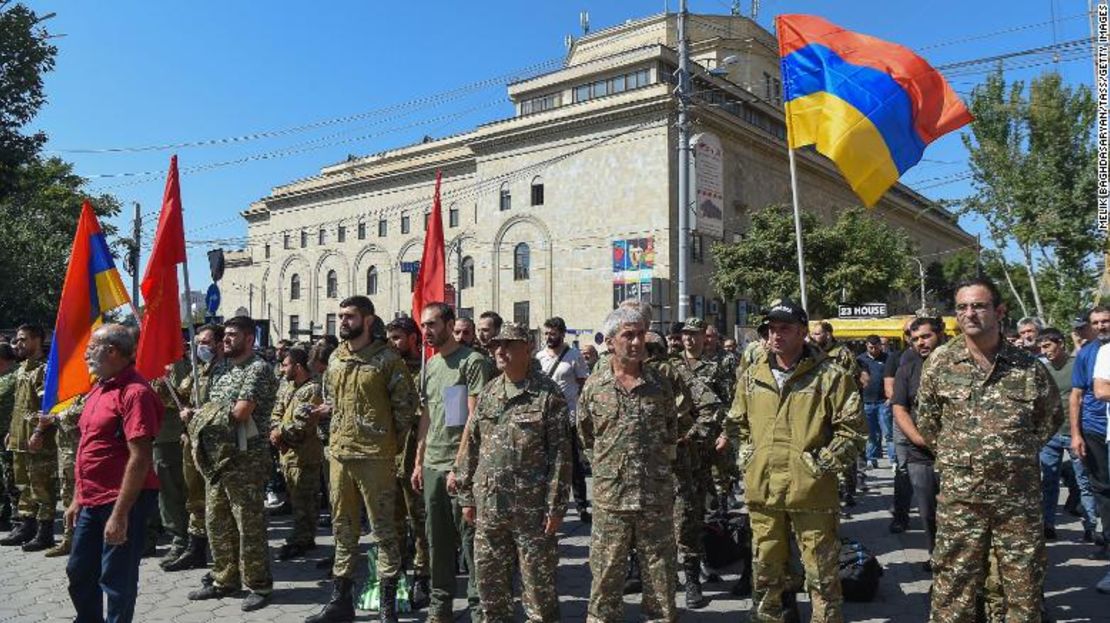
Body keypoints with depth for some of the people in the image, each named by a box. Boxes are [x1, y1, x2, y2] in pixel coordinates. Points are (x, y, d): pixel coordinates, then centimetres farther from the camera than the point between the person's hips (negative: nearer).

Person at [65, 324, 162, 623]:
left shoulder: (134, 392, -18)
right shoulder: (99, 388, 11)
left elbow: (140, 458, -22)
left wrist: (120, 514, -23)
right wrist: (78, 499, 18)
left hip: (122, 503, -9)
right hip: (92, 502, 9)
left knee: (117, 580, 2)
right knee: (79, 571, 21)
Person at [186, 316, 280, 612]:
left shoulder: (258, 369, -10)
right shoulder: (223, 371, 17)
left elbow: (240, 412, -18)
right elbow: (209, 413, 17)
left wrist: (210, 413, -2)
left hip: (245, 459, -9)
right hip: (216, 457, 9)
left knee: (250, 525, -1)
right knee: (217, 522, 14)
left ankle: (259, 585, 10)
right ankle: (225, 580, 27)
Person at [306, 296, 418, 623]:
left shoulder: (386, 358, -9)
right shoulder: (335, 358, 10)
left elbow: (406, 403, -6)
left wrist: (391, 440, -2)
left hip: (375, 457, -6)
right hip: (339, 453, 7)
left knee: (383, 529, 2)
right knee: (343, 528, 15)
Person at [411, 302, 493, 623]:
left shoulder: (473, 361, -9)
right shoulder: (430, 365, 14)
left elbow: (474, 419, -14)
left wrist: (459, 465, -18)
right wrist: (419, 462, 15)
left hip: (460, 466, -7)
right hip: (432, 465, 7)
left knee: (469, 539, 0)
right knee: (437, 540, 14)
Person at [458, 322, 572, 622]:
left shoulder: (549, 394, -8)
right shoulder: (488, 393, 9)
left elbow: (560, 454, -10)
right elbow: (472, 447, 12)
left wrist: (555, 507, -13)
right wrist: (467, 496, 10)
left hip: (532, 507, -5)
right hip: (487, 506, 5)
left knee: (538, 584, 5)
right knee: (489, 580, 15)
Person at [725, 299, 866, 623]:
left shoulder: (831, 375, -6)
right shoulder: (751, 376, 7)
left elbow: (852, 427, -6)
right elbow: (736, 423, 18)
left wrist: (824, 463, -10)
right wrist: (746, 457, 7)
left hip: (812, 491, -4)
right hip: (762, 489, 4)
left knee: (821, 574, 7)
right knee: (765, 571, 17)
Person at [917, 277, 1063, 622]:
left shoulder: (1029, 366, -1)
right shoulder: (940, 361, -1)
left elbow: (1052, 416, 15)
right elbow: (926, 421, 9)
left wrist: (1021, 453, 10)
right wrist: (953, 455, 8)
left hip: (1020, 496, 1)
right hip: (958, 496, -1)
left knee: (1025, 592, 12)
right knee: (953, 593, 7)